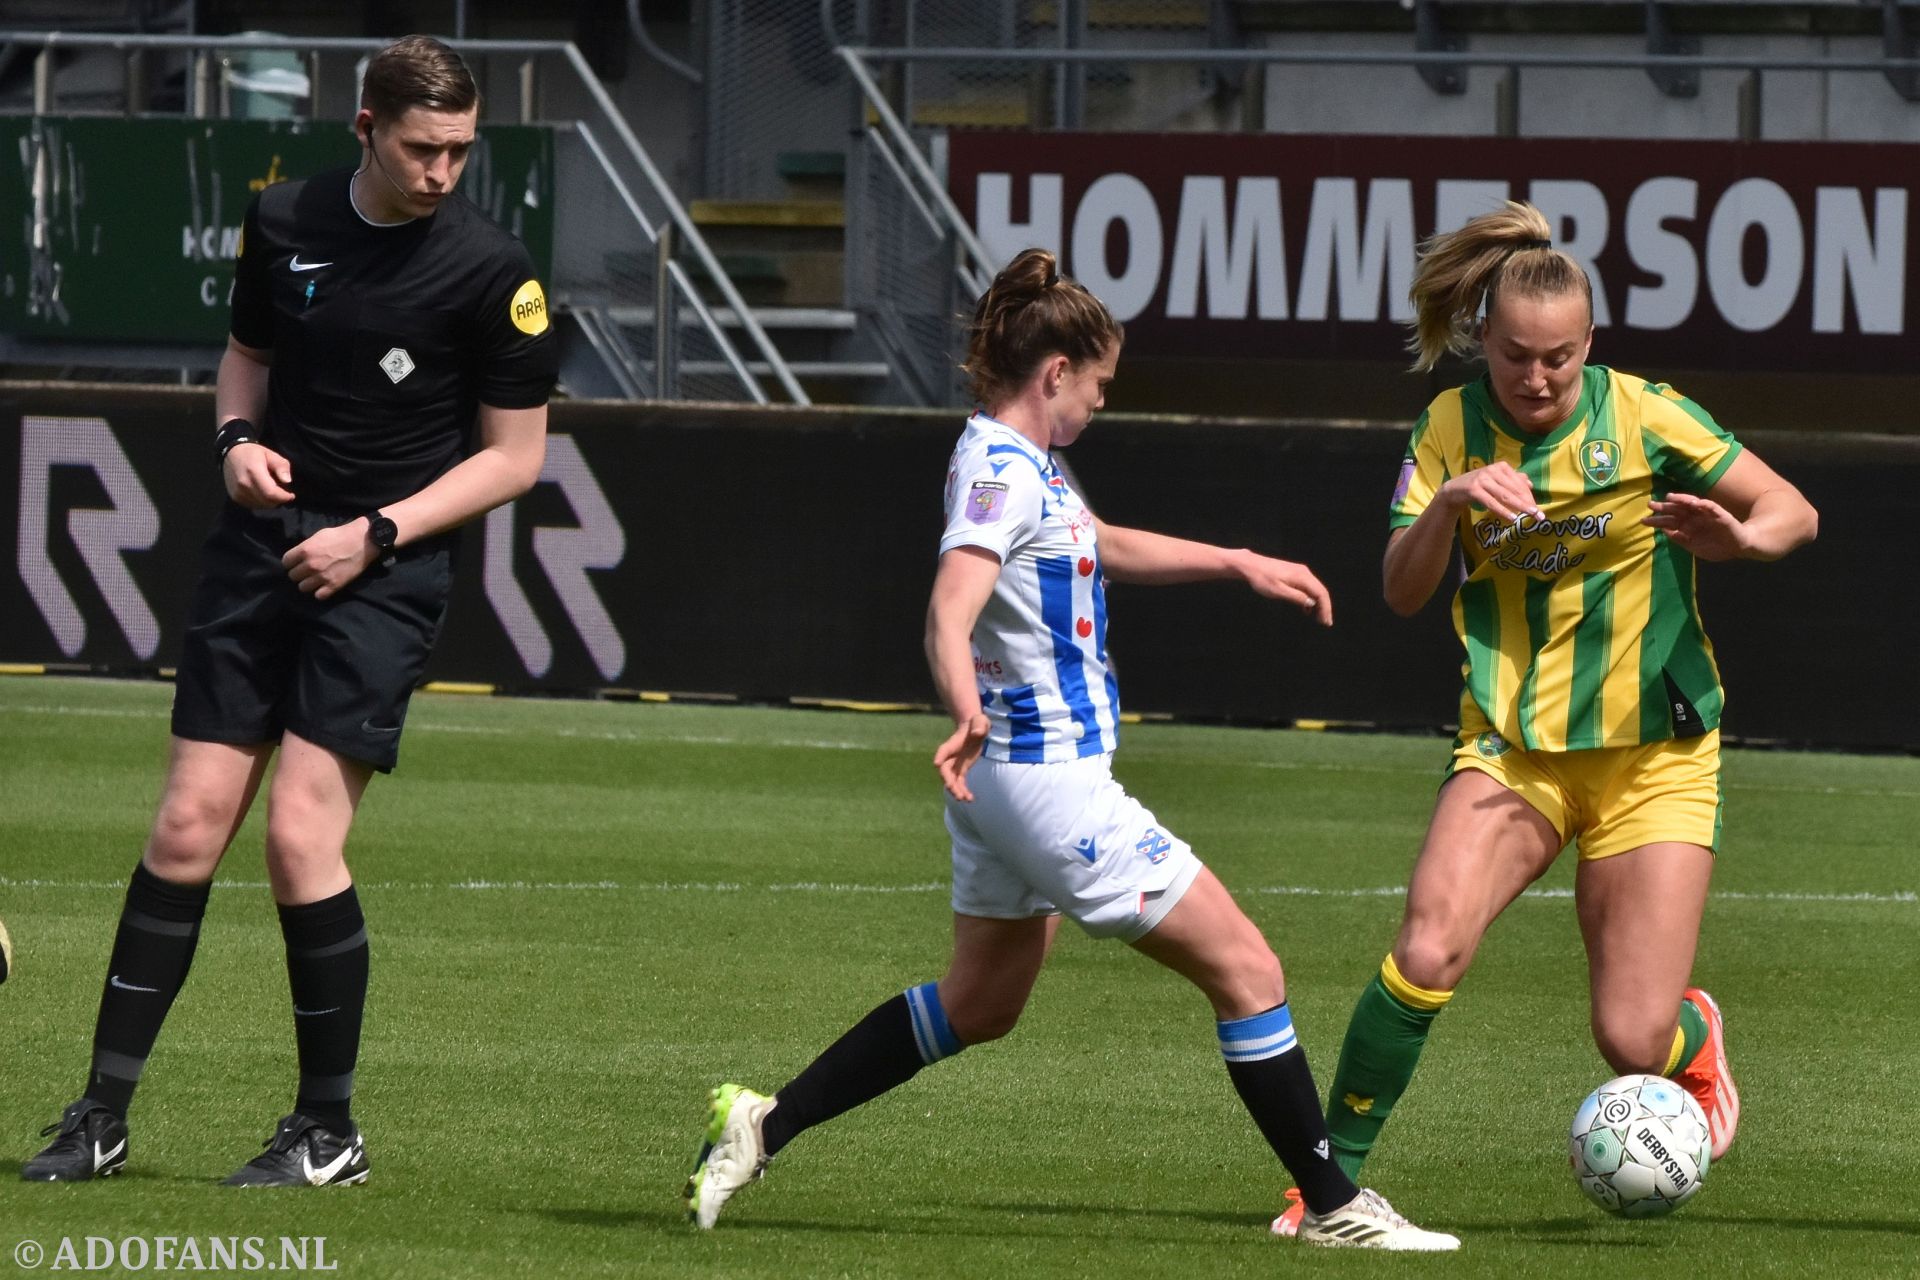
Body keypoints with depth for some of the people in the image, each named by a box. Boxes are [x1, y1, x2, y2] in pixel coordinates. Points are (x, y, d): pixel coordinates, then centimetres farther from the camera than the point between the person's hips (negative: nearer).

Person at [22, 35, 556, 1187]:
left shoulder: (492, 270, -8)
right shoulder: (285, 224, 5)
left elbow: (515, 454, -2)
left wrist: (376, 532, -10)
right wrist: (240, 437, 1)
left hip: (383, 573, -4)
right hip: (264, 544, 4)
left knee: (302, 837, -14)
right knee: (189, 827, -1)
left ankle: (330, 1130, 0)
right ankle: (103, 1115, 5)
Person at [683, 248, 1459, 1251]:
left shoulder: (1023, 463, 13)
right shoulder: (1003, 471, -18)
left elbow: (1104, 549, 32)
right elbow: (950, 612, -33)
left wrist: (1237, 563, 30)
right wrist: (968, 712, -52)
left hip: (1015, 771, 11)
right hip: (1048, 779, -11)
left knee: (980, 1002, 22)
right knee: (1245, 968, -5)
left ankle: (764, 1124, 21)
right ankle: (1333, 1206, 0)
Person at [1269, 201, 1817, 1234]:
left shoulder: (1643, 417, -8)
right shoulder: (1453, 429, -2)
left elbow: (1794, 511, -2)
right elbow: (1401, 590, -8)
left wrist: (1745, 539, -26)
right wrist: (1450, 503, -28)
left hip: (1654, 755, -1)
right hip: (1511, 746, 1)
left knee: (1634, 1044, -6)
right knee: (1425, 956, -24)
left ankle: (1696, 1035, 33)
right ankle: (1333, 1173, -8)